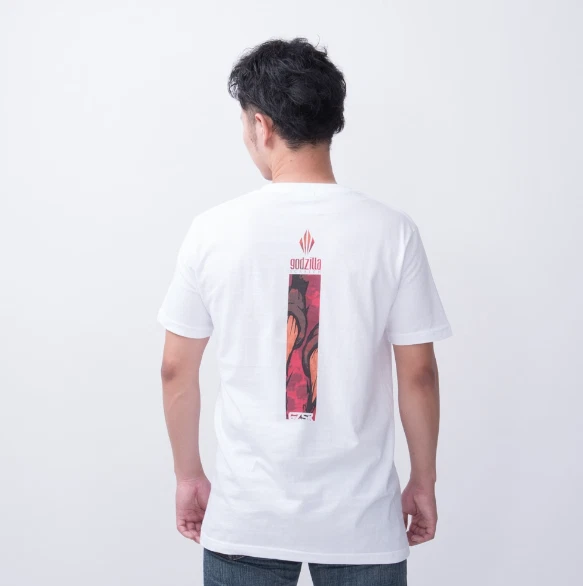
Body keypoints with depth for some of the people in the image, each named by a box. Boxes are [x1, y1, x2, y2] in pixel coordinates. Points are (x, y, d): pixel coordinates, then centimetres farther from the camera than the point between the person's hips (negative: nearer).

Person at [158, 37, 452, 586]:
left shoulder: (213, 230, -7)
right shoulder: (391, 232, -9)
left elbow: (176, 370, 0)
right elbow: (417, 373, -5)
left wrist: (189, 475, 13)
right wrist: (423, 482, 9)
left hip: (244, 519, 1)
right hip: (362, 520, 0)